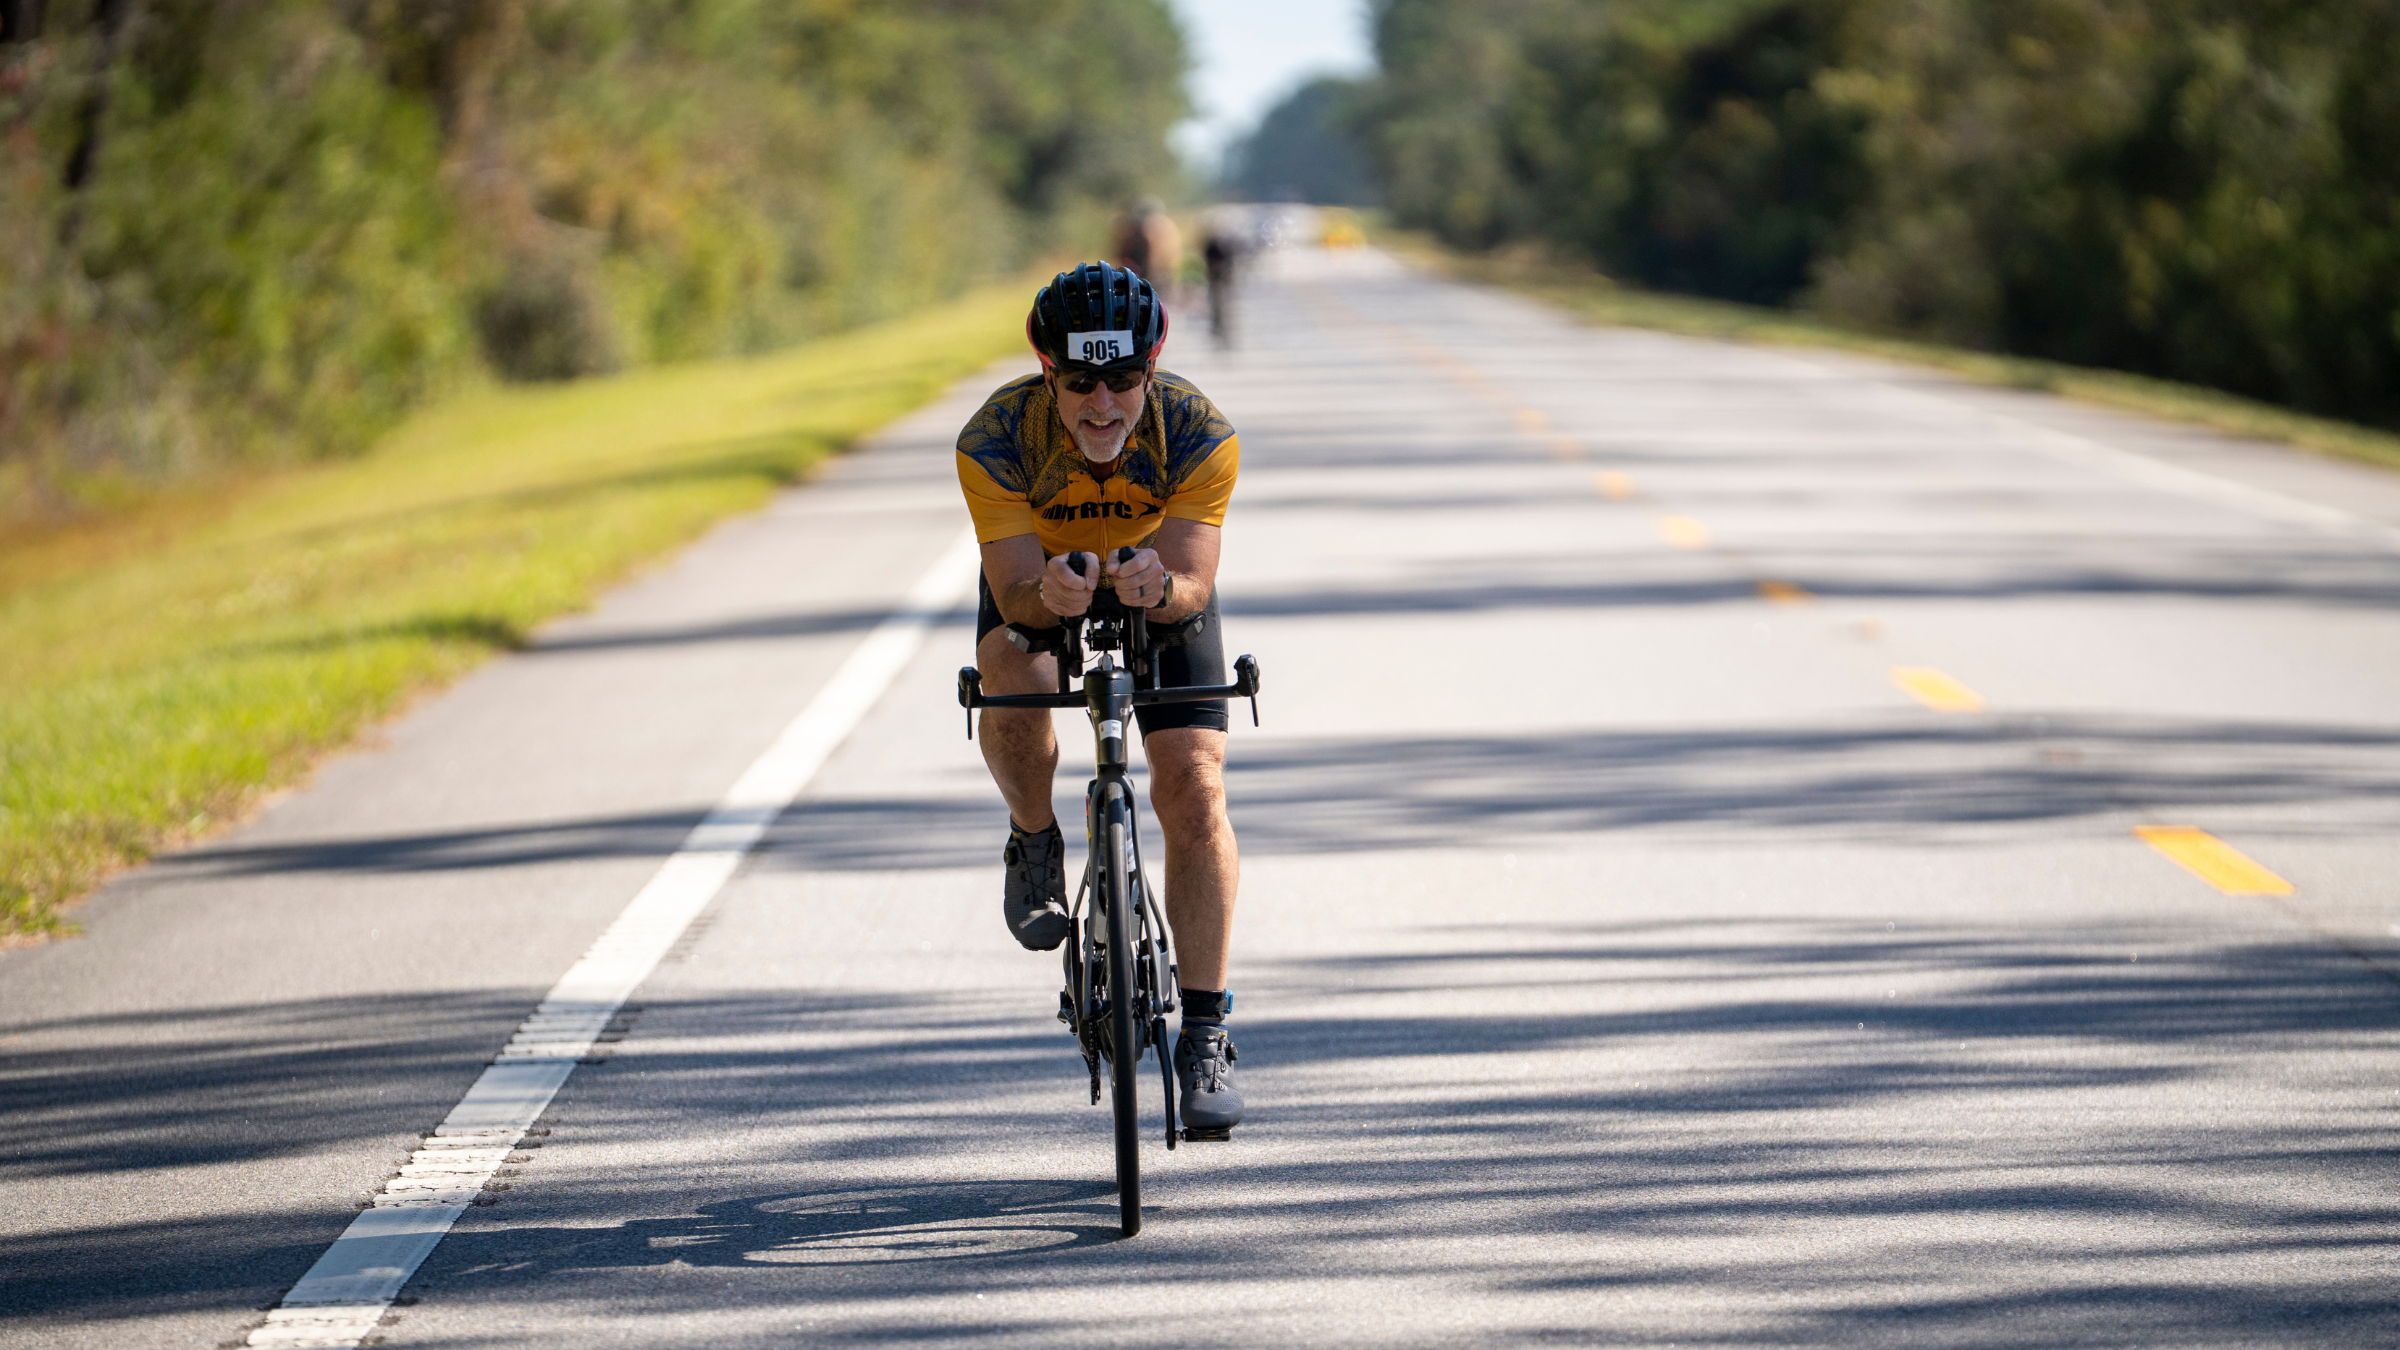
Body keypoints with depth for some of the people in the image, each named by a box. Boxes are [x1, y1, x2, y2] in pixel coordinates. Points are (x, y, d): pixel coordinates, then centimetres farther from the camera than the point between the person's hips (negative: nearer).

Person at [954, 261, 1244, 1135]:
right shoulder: (995, 440, -34)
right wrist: (1048, 593, -56)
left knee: (1194, 786, -15)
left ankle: (1205, 1033, -7)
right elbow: (1014, 593, -33)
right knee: (1014, 690, -34)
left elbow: (1195, 584, -33)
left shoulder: (1200, 436, -33)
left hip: (1161, 588, 0)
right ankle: (1035, 844, -2)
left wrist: (1161, 587, -56)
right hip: (1038, 582, 0)